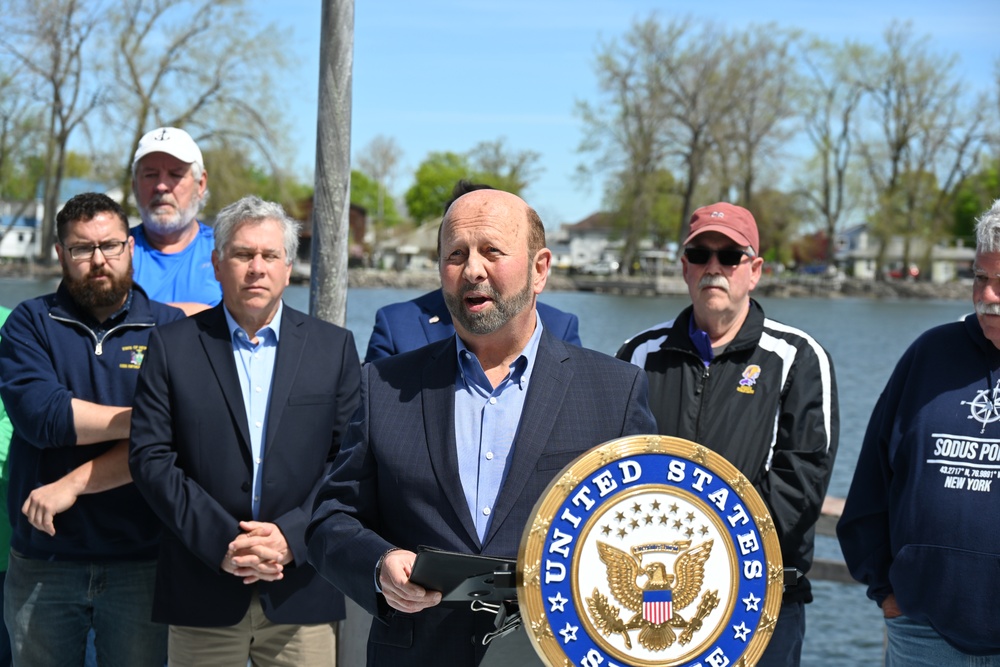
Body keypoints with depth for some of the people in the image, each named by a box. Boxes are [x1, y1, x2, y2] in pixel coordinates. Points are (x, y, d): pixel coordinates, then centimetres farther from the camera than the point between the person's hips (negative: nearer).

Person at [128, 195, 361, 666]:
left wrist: (292, 536, -11)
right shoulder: (172, 346, 5)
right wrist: (220, 542, -11)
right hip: (202, 591, 0)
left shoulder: (334, 347, 7)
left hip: (303, 592, 1)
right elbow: (150, 456, -2)